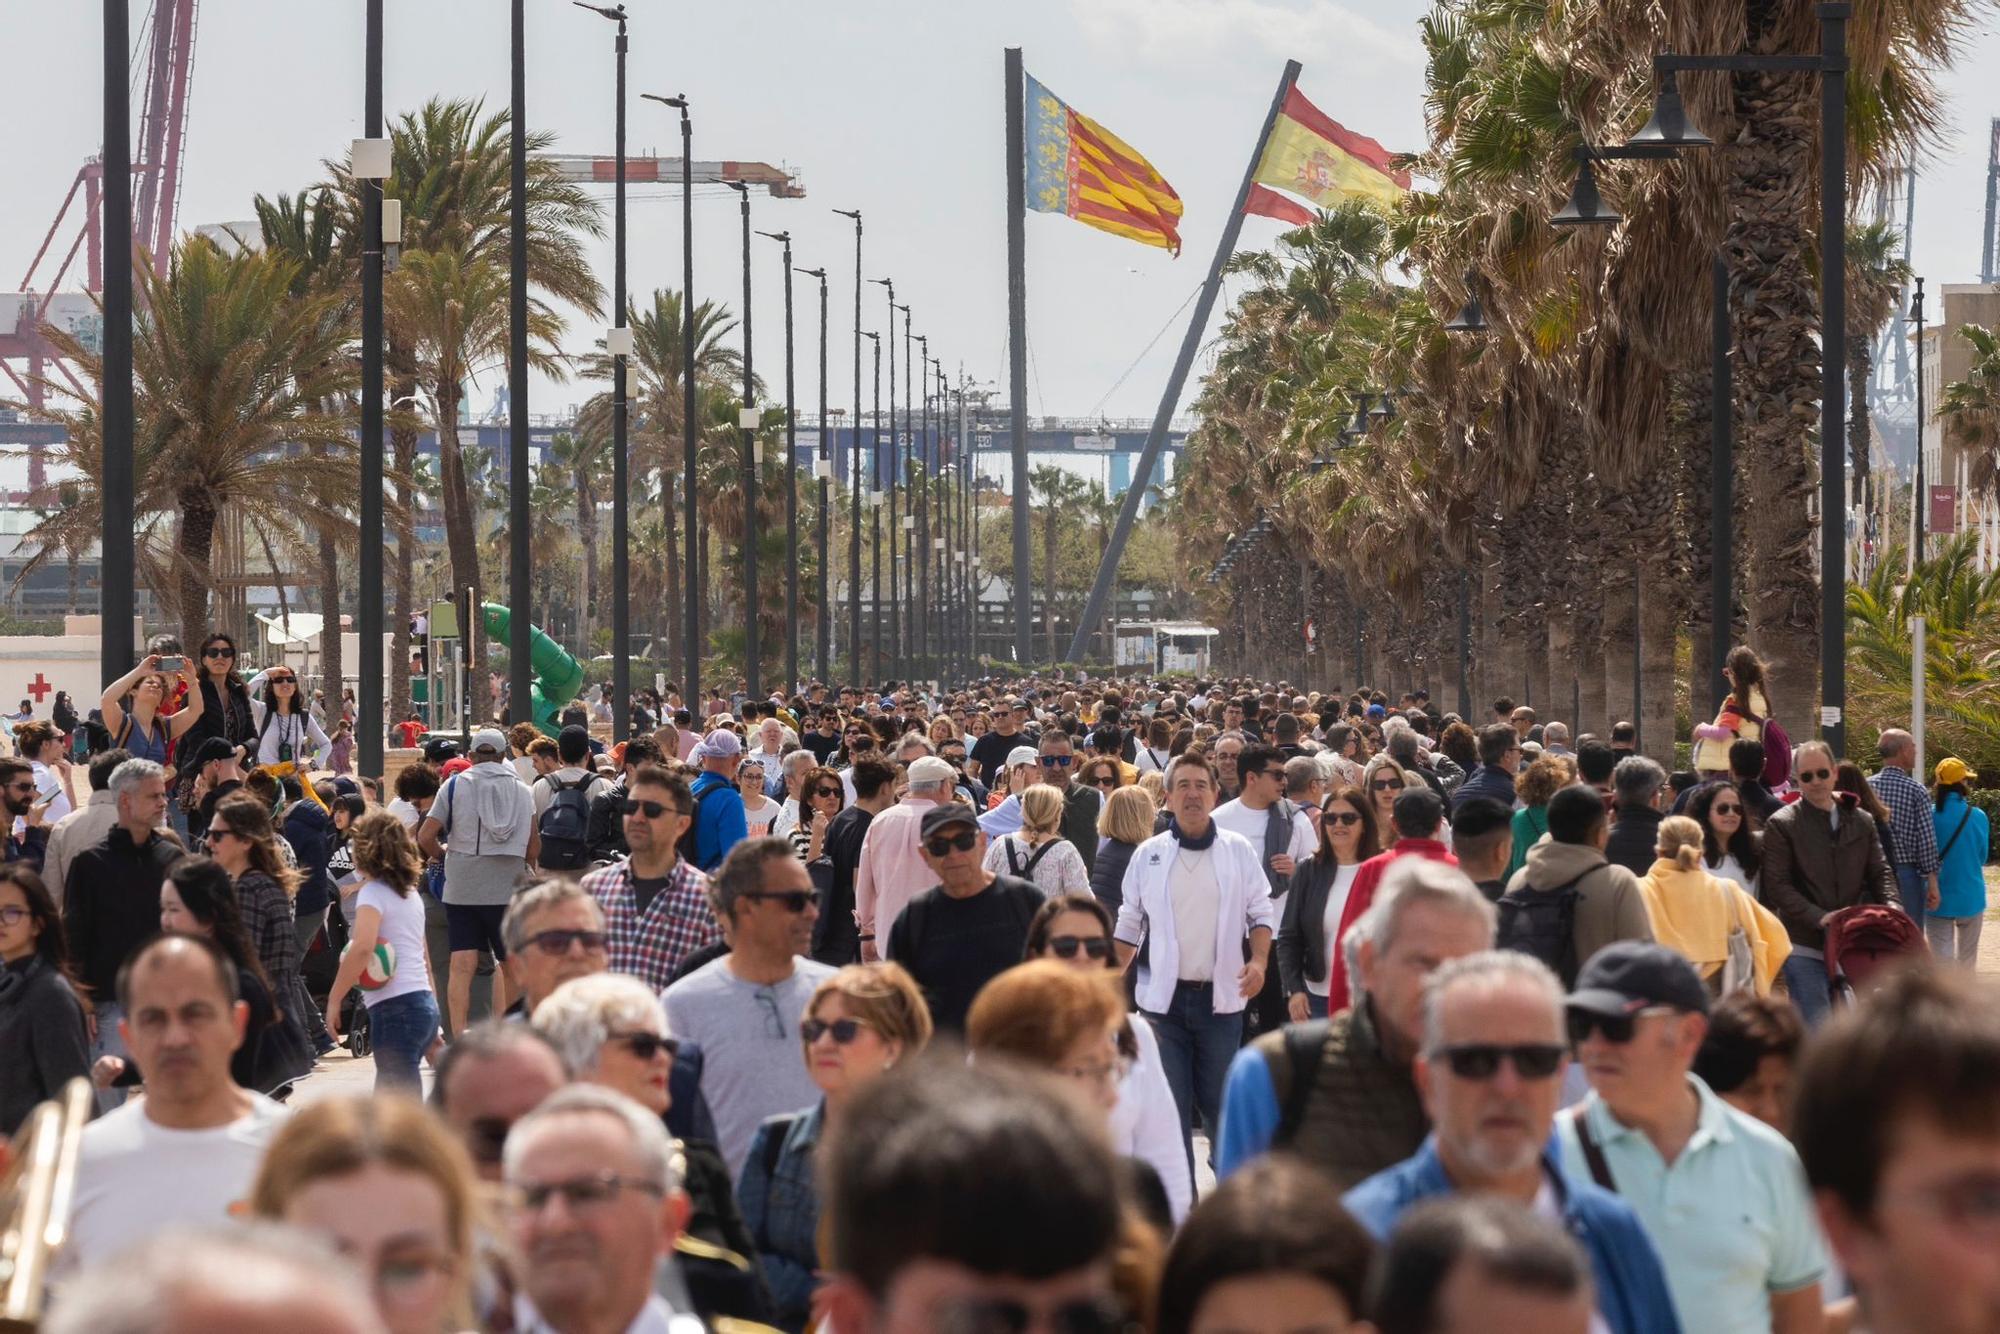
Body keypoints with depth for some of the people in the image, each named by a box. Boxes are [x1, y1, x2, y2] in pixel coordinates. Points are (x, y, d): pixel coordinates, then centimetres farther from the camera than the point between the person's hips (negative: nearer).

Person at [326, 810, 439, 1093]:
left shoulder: (373, 892, -7)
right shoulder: (410, 892, 19)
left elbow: (362, 947, -23)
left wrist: (334, 1000, -19)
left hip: (394, 1007, -9)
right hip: (424, 1003, 9)